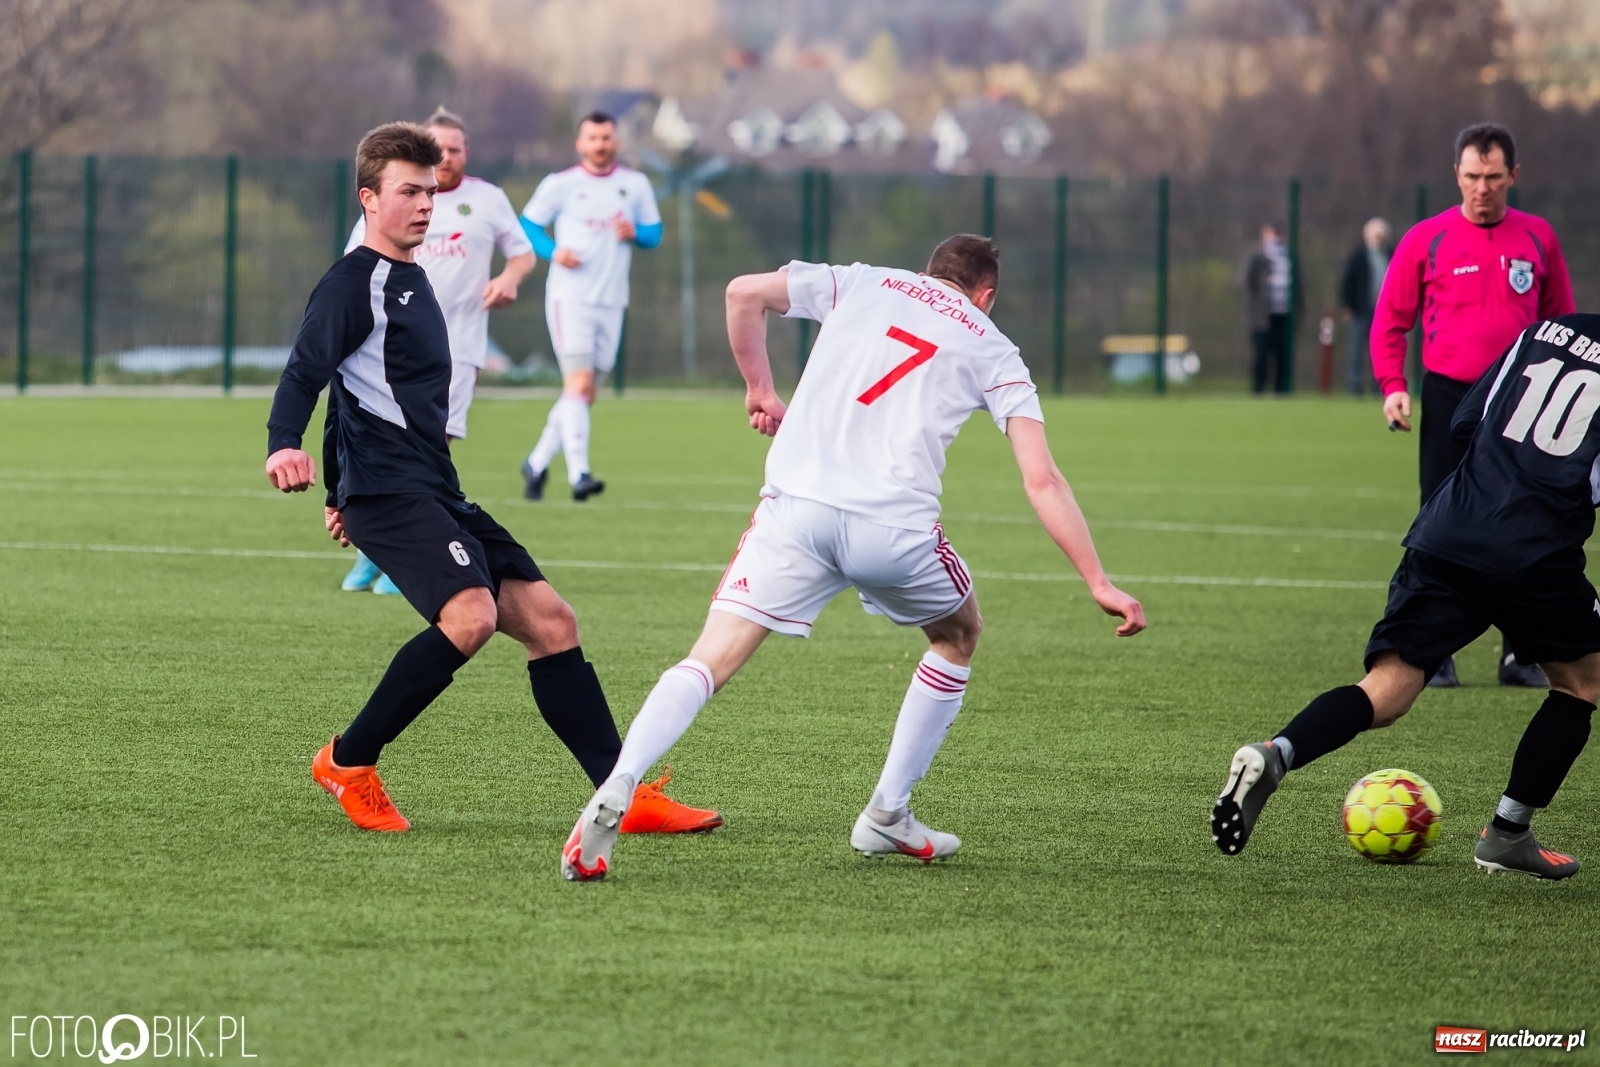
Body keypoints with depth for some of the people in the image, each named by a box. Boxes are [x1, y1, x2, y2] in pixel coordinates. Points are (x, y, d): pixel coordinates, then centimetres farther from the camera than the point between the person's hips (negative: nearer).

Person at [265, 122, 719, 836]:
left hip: (436, 496, 10)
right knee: (471, 614, -29)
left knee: (548, 619, 2)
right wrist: (283, 447, -37)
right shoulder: (355, 282, -5)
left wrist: (341, 491, 39)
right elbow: (305, 371, -17)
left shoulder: (410, 281, 23)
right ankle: (347, 763, -14)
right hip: (388, 492, -10)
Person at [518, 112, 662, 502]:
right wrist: (553, 251, -13)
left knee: (585, 394, 7)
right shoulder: (560, 185, 0)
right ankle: (578, 473, -23)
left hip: (611, 304, 4)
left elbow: (654, 233, 14)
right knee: (578, 384, -18)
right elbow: (528, 224, 6)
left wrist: (634, 233, -9)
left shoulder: (636, 185, 9)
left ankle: (537, 463, 22)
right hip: (570, 298, -4)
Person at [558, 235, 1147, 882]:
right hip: (897, 527, -1)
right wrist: (1098, 583, 12)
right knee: (958, 635, 29)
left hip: (797, 507, 1)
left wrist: (759, 388, 28)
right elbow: (1042, 481, 10)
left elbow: (744, 293, 14)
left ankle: (614, 795, -27)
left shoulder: (860, 284, 22)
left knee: (710, 662, -3)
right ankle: (887, 815, 27)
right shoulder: (993, 353, 18)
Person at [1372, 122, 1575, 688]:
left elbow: (1560, 321, 13)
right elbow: (1389, 320, 3)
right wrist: (1392, 387, -8)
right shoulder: (1426, 240, -1)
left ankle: (1521, 654, 11)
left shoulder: (1537, 238, 5)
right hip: (1449, 401, -2)